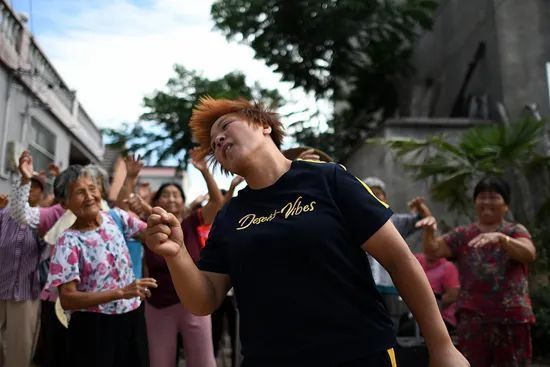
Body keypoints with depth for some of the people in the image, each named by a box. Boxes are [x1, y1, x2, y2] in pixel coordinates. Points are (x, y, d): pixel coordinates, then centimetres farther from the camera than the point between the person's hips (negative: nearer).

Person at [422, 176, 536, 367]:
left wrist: (500, 238, -32)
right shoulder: (463, 234, 10)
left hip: (512, 316, 0)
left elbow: (529, 254, -15)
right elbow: (433, 250, -3)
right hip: (472, 316, 1)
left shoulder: (515, 231, 6)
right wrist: (429, 230, -23)